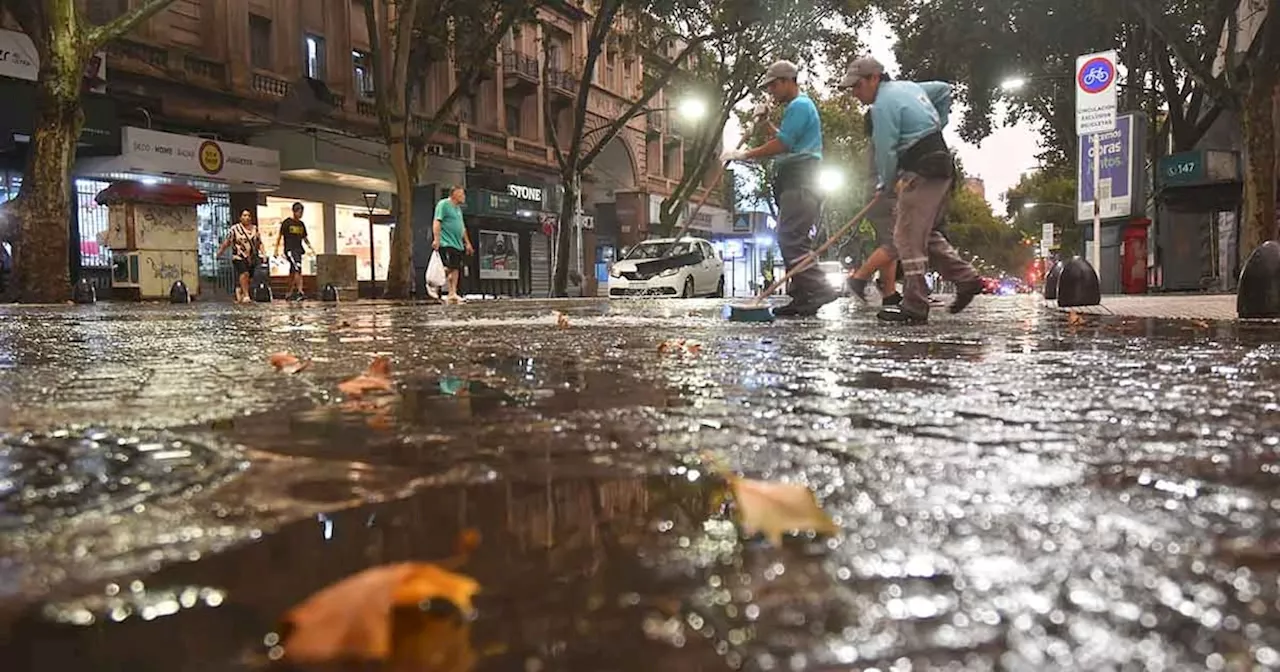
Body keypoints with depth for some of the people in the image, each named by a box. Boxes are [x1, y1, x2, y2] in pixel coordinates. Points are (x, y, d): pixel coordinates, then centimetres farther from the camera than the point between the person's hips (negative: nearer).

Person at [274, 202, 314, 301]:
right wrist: (276, 249, -5)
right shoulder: (287, 222, -3)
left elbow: (304, 238, 22)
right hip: (289, 250, -6)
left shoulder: (301, 224, 14)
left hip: (298, 250, 6)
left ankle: (289, 293, 17)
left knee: (293, 273, 10)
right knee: (298, 269, -21)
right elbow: (280, 236, -1)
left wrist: (311, 247, 9)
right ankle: (300, 291, -23)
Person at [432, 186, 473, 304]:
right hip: (446, 243, -9)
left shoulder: (458, 208, 23)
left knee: (456, 269, 2)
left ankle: (452, 294, 1)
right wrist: (436, 239, -21)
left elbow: (462, 227, 29)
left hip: (457, 244, 9)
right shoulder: (443, 204, -3)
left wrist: (467, 243, 25)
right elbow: (437, 222, -12)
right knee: (450, 267, -15)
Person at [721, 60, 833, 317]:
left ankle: (817, 289, -26)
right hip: (796, 183, 11)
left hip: (799, 183, -11)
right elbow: (786, 142, 36)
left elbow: (782, 144, -17)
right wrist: (766, 123, 25)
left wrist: (744, 155, -13)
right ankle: (803, 299, 6)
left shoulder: (799, 106, -6)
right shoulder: (799, 106, 27)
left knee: (791, 238, -20)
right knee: (790, 240, 7)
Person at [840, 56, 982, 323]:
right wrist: (935, 128, 29)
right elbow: (944, 89, 34)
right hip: (942, 168, 10)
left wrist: (886, 185, 4)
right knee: (923, 232, 17)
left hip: (922, 174, -10)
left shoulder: (882, 105, -11)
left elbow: (886, 151, -13)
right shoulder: (908, 87, 19)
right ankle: (965, 278, 15)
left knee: (908, 237, -9)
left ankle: (914, 306, -9)